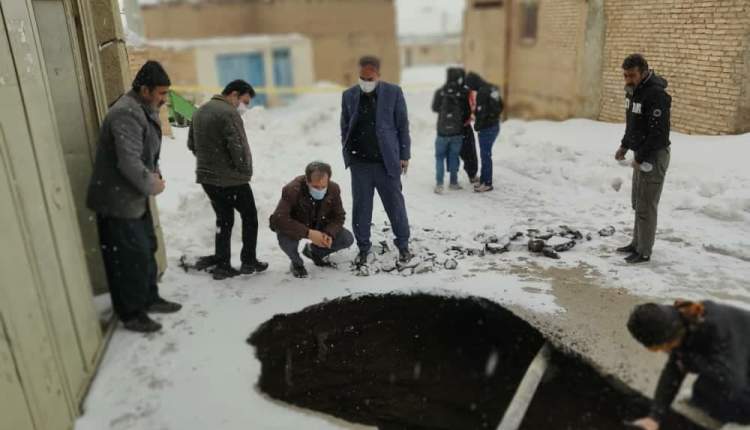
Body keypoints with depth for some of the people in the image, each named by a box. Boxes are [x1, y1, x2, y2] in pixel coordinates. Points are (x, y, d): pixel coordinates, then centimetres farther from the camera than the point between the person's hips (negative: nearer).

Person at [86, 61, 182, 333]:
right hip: (118, 200, -10)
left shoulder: (145, 111, 10)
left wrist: (156, 174, -1)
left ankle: (150, 299, 34)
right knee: (130, 258, -2)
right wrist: (151, 185, -15)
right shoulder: (126, 113, -23)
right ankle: (132, 314, 12)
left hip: (135, 197, 10)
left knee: (147, 249, 19)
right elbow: (128, 162, -29)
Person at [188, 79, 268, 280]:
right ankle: (249, 262, 14)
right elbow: (238, 147, -21)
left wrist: (209, 160, 14)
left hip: (207, 177, 8)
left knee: (224, 219, 17)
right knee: (249, 216, 9)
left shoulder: (200, 111, 12)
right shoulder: (229, 113, -17)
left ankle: (222, 264, 17)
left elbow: (191, 144, 17)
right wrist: (245, 170, -7)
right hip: (231, 178, -8)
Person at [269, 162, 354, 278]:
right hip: (295, 228, -4)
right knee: (285, 238, -38)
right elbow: (279, 219, -40)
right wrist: (308, 233, -47)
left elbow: (339, 217, -9)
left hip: (319, 227, 4)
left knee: (347, 239, -13)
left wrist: (329, 234, -31)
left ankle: (314, 252, 17)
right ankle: (297, 263, 0)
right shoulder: (292, 190, -34)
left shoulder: (334, 189, -21)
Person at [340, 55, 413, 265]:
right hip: (360, 163, 2)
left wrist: (404, 155, -1)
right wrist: (347, 153, 6)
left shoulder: (393, 92, -2)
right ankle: (363, 247, 21)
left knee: (395, 204, 7)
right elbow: (345, 127, 12)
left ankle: (403, 244, 24)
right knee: (361, 207, 7)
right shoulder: (349, 95, 5)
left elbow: (403, 125, 1)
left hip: (387, 161, -2)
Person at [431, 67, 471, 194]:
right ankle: (454, 182, 20)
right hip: (458, 131, 1)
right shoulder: (465, 93, -9)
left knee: (440, 157, 9)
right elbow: (468, 112, -1)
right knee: (454, 156, 14)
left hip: (443, 131, -1)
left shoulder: (440, 92, -10)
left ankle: (439, 184, 1)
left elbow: (435, 108, 3)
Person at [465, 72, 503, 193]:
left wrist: (477, 126, -7)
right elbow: (500, 106, 15)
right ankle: (484, 180, 28)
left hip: (486, 128, -9)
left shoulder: (482, 92, -20)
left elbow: (481, 112, -21)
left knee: (485, 155, 0)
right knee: (485, 154, 18)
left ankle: (487, 183, 7)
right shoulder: (493, 89, 8)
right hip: (495, 125, 9)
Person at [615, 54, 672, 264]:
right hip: (641, 154, 10)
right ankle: (637, 243, 31)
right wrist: (624, 146, 14)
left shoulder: (656, 94, -21)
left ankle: (644, 252, 6)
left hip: (653, 156, -10)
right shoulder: (633, 90, 10)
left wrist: (642, 158, -20)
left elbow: (658, 133, -24)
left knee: (646, 206, -4)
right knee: (638, 203, 18)